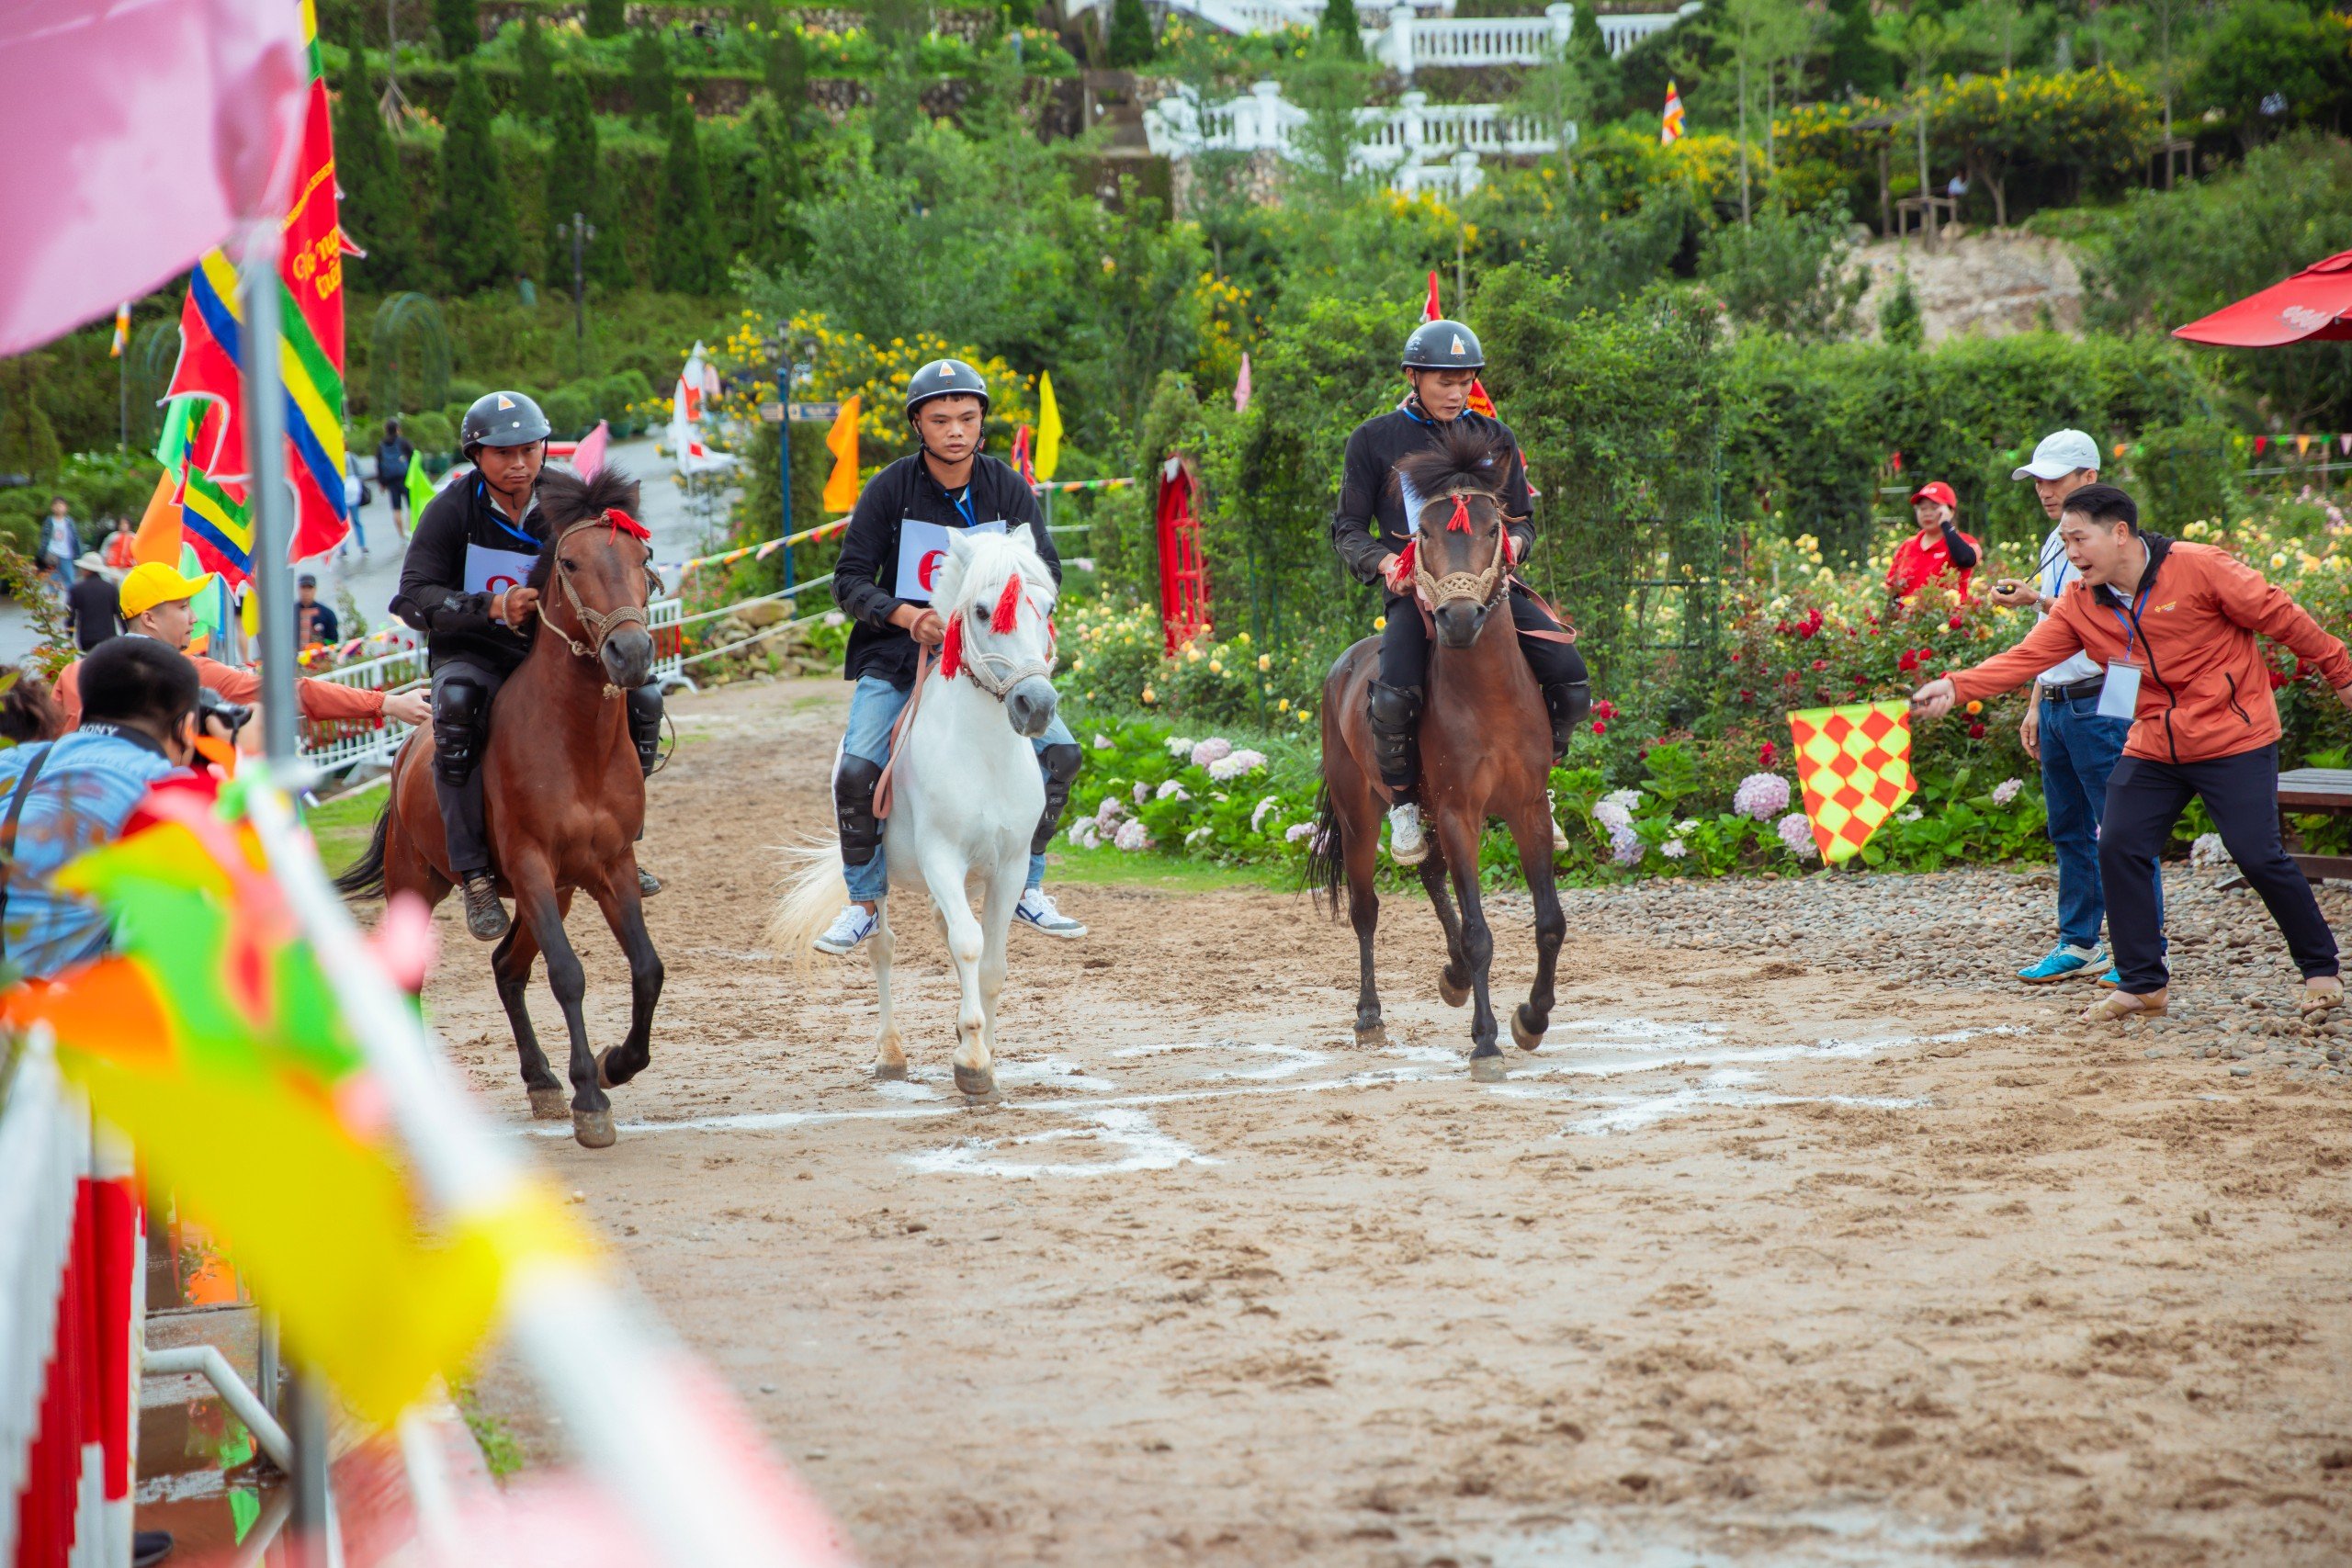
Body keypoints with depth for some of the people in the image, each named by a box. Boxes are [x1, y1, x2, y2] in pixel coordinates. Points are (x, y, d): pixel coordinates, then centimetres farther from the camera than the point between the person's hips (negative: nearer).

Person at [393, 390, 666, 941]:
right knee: (458, 702, -37)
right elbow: (413, 597, -17)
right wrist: (492, 609, -33)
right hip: (473, 653, -3)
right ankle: (474, 873, -32)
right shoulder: (454, 509, -10)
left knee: (641, 695, -20)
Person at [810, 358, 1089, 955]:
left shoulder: (1006, 488, -2)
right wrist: (907, 616, -26)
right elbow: (850, 579, -8)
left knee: (1059, 752, -14)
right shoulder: (890, 490, -8)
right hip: (897, 653, -2)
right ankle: (863, 902, -1)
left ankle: (1027, 887, 3)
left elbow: (1047, 568, 0)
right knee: (856, 771, -22)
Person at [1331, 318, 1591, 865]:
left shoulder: (1494, 437, 13)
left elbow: (1522, 520, 18)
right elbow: (1347, 530, 8)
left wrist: (1514, 542, -7)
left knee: (1572, 682, -17)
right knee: (1393, 698, -31)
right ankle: (1402, 799, -3)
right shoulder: (1375, 440, 5)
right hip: (1414, 589, -3)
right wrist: (1383, 561, -13)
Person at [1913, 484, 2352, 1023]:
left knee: (2259, 855, -8)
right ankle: (2142, 984, 8)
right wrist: (1955, 687, -23)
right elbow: (2028, 656, -9)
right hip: (2154, 747, 5)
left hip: (2235, 740, -5)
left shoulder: (2198, 568, -16)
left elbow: (2279, 617, -8)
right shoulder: (2080, 602, -1)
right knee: (2119, 848, -5)